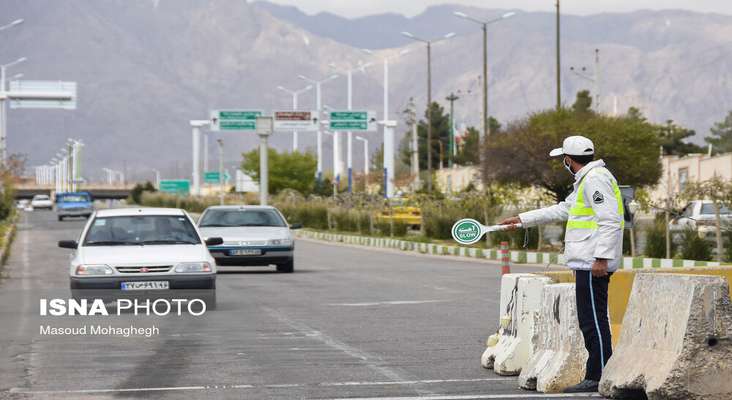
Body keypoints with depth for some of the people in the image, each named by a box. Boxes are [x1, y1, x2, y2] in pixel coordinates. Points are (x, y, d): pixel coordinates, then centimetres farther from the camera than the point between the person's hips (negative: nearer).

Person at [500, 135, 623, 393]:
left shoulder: (595, 179, -11)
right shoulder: (587, 180, 23)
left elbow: (610, 221, -20)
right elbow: (562, 210, 32)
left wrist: (601, 257, -24)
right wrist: (522, 219, 34)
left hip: (593, 264, -10)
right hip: (588, 263, 10)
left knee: (593, 321, -10)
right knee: (591, 321, 10)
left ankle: (600, 378, -9)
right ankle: (595, 377, 11)